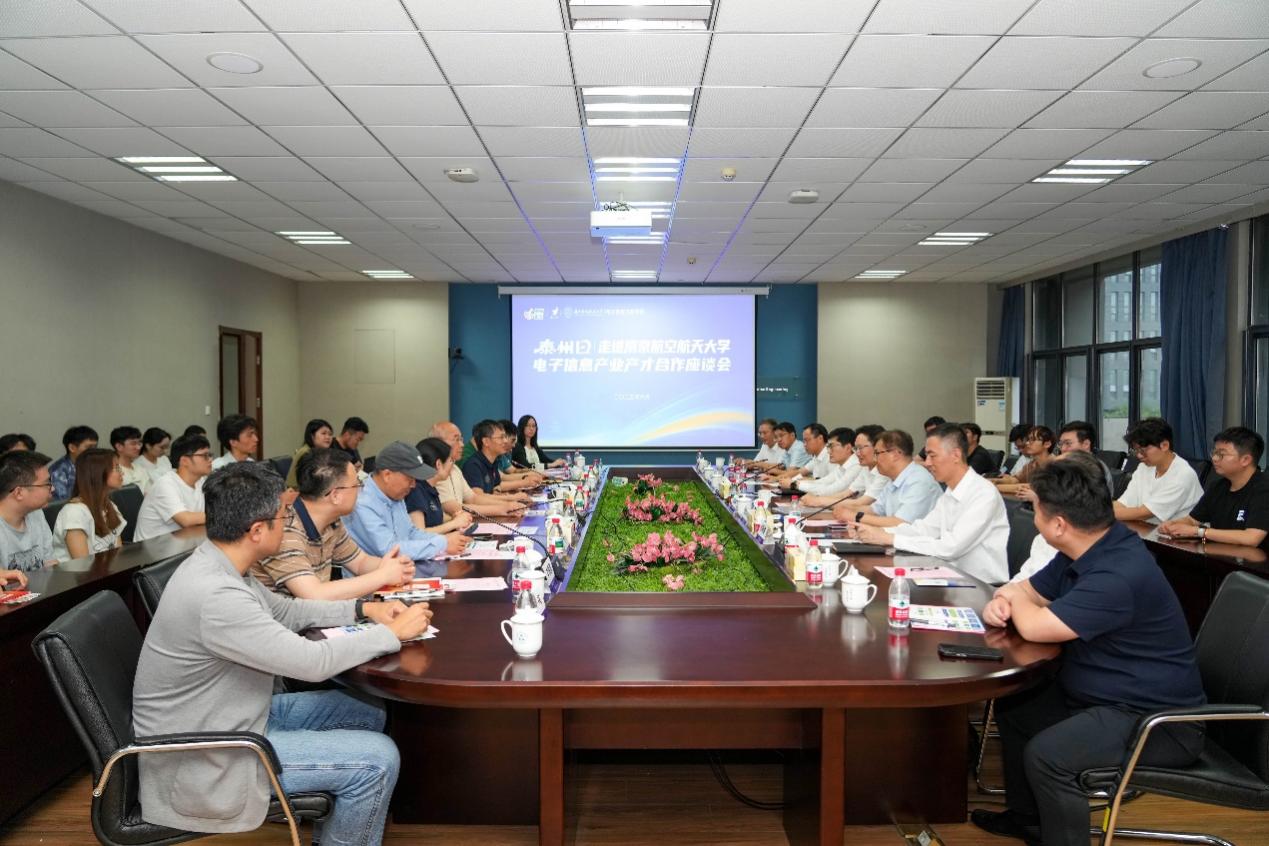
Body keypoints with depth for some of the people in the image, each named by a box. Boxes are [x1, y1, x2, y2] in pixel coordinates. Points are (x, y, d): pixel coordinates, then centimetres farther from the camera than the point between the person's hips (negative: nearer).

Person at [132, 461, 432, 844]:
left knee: (368, 714, 12)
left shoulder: (215, 565, -1)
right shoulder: (214, 596, -32)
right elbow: (313, 662, -28)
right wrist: (394, 632, -15)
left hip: (229, 719, 10)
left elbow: (284, 611, 14)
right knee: (378, 760, -13)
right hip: (202, 761, -10)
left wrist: (362, 608, 4)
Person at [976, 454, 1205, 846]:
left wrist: (1015, 596, -6)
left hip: (1157, 719, -10)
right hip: (1098, 692, 10)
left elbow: (1035, 627, -29)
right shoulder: (1087, 549, 0)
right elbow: (1031, 592, 13)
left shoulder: (1119, 575, -32)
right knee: (1013, 706, 17)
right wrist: (1001, 603, -11)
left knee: (1044, 754, -28)